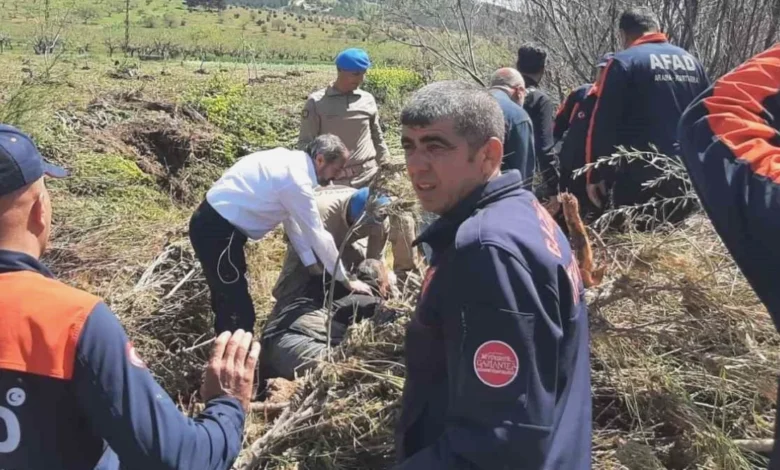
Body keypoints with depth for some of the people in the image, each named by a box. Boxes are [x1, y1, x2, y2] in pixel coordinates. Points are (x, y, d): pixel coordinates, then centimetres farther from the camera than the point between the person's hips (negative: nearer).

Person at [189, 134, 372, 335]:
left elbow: (291, 219, 13)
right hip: (216, 229, -10)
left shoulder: (292, 163, 8)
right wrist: (347, 280, -4)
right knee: (239, 312, -4)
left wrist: (313, 265, 11)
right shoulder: (296, 180, -21)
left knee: (229, 302, 23)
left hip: (217, 221, 10)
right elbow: (318, 236, -15)